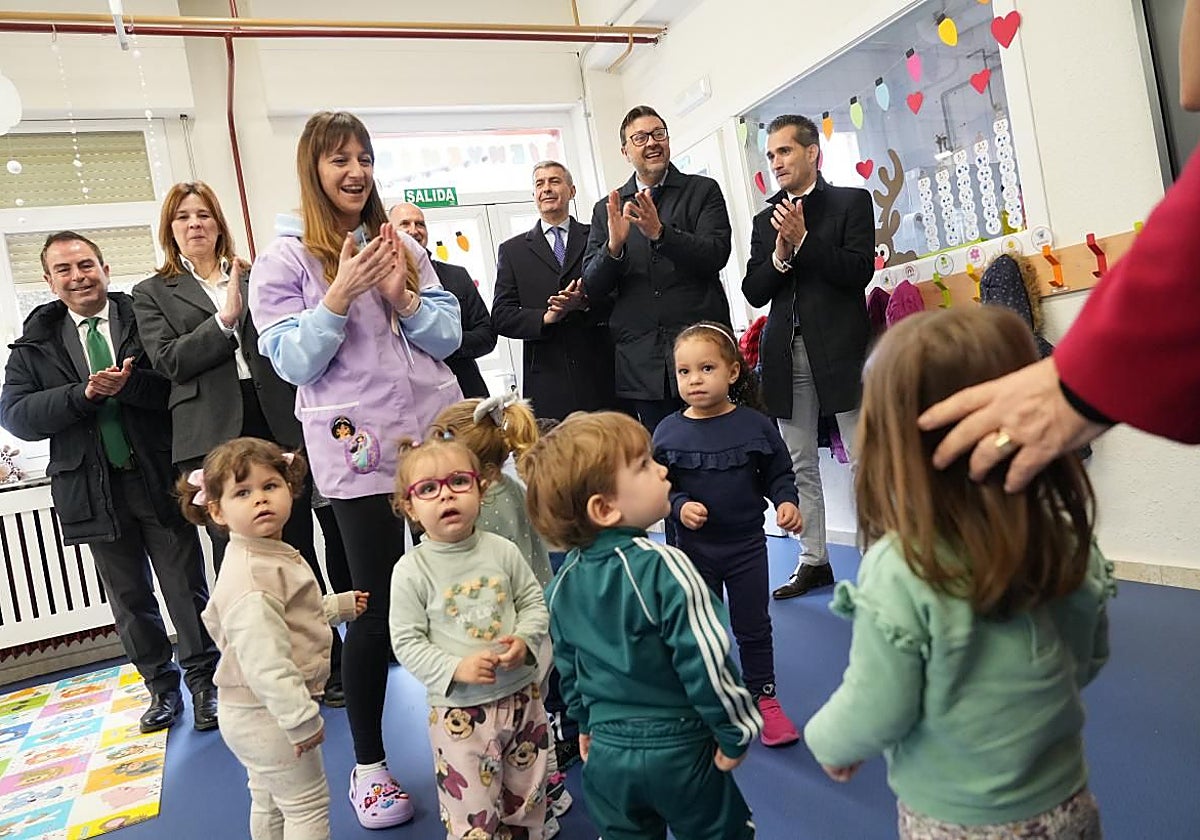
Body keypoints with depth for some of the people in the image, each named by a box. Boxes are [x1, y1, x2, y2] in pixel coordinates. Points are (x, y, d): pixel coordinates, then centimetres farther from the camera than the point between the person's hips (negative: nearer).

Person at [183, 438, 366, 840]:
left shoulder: (270, 556, 5)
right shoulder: (251, 574, -28)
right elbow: (265, 660, -32)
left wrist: (339, 606, 22)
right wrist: (302, 719, -28)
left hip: (256, 713, 10)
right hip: (268, 715, -10)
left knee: (269, 803, 27)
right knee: (308, 805, 5)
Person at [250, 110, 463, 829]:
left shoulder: (402, 244, 12)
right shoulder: (286, 258, 1)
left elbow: (449, 337, 8)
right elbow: (293, 362, -6)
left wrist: (403, 297, -10)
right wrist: (340, 297, -19)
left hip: (435, 433, 4)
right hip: (359, 450, -4)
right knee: (377, 607, 3)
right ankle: (369, 763, 22)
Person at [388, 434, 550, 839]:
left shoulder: (502, 551, -5)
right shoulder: (412, 570, -13)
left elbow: (534, 602, 4)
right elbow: (406, 643, -11)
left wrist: (524, 640, -14)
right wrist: (456, 669, -22)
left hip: (522, 695, 3)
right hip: (459, 711, -3)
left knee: (528, 801, 21)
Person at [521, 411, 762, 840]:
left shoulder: (563, 582, -3)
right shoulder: (663, 568, -24)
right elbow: (705, 661, -22)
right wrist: (736, 733, -9)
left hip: (606, 753, 5)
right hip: (679, 751, -5)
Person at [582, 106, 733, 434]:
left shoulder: (703, 191, 8)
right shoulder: (607, 209, 12)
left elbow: (716, 255, -7)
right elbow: (592, 287, 6)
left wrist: (659, 232, -21)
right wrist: (614, 244, -14)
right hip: (643, 365, 2)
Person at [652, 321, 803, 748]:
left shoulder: (755, 425, -9)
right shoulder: (668, 432, -9)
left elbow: (779, 473, 2)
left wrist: (786, 502, -16)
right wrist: (679, 507, -21)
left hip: (746, 545, 0)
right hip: (694, 547, 1)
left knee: (753, 626, 14)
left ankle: (763, 699, 32)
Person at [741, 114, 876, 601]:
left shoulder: (852, 202, 6)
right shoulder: (765, 221, 16)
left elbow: (860, 271, -7)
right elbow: (753, 292, 8)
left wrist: (803, 241, -13)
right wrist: (779, 255, -10)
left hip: (841, 350, -4)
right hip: (787, 355, 5)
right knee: (799, 465, 9)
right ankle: (813, 560, 19)